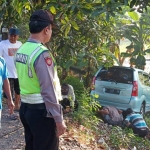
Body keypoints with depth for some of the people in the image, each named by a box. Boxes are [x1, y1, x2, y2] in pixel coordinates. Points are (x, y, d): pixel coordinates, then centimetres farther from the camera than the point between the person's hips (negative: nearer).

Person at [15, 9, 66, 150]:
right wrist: (58, 118, -17)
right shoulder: (42, 53, -21)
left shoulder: (20, 50, 5)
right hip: (40, 111, -8)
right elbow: (48, 90, -23)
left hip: (25, 108, 8)